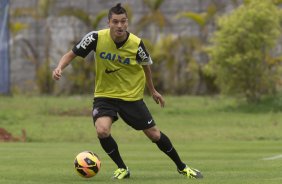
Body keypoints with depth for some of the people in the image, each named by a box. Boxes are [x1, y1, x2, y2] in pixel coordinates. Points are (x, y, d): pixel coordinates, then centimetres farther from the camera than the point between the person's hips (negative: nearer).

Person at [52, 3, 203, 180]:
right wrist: (60, 68, -27)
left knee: (154, 134, 3)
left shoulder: (136, 44, -15)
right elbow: (71, 54, -6)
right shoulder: (96, 38, -17)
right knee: (102, 130, -26)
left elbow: (145, 66, 6)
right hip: (104, 95, 0)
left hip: (132, 96, 0)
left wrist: (153, 90, 18)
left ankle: (182, 167, 26)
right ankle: (122, 168, -2)